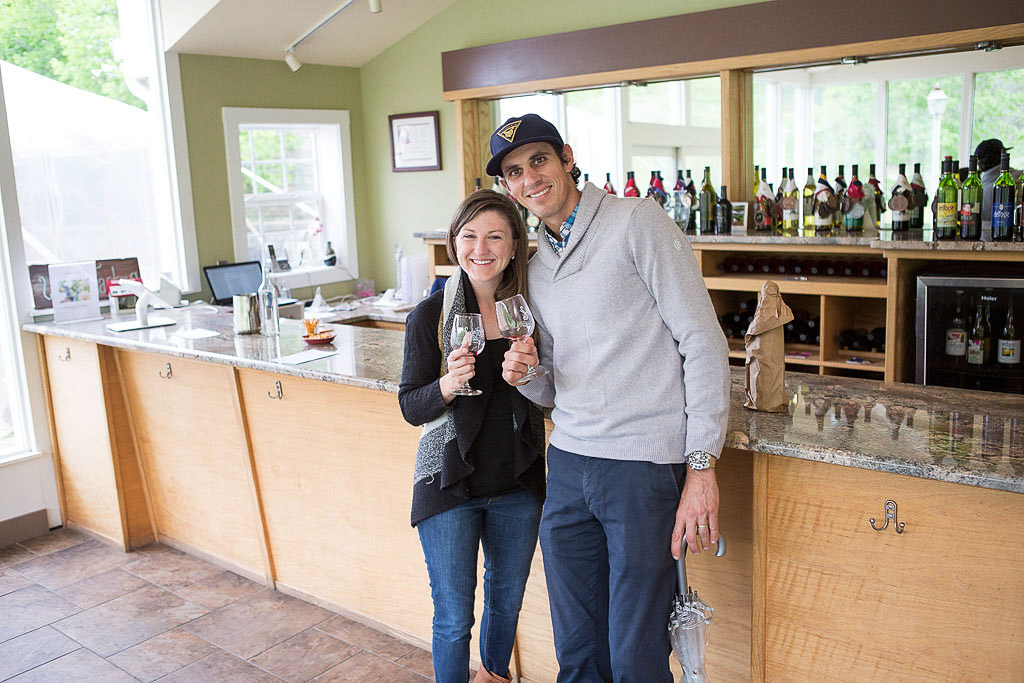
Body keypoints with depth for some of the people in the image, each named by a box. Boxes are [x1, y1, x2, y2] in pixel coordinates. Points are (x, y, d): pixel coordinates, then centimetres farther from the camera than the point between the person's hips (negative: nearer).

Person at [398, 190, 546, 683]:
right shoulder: (431, 315, -11)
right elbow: (410, 408, -8)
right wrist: (447, 385, -29)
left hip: (517, 483, 4)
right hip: (450, 482, -3)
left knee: (507, 597, 23)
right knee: (454, 616, 5)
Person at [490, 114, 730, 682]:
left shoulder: (637, 223, -5)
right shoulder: (535, 266, 16)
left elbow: (703, 342, -10)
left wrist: (702, 464, -15)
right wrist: (527, 376, -3)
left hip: (646, 467, -6)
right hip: (568, 464, 6)